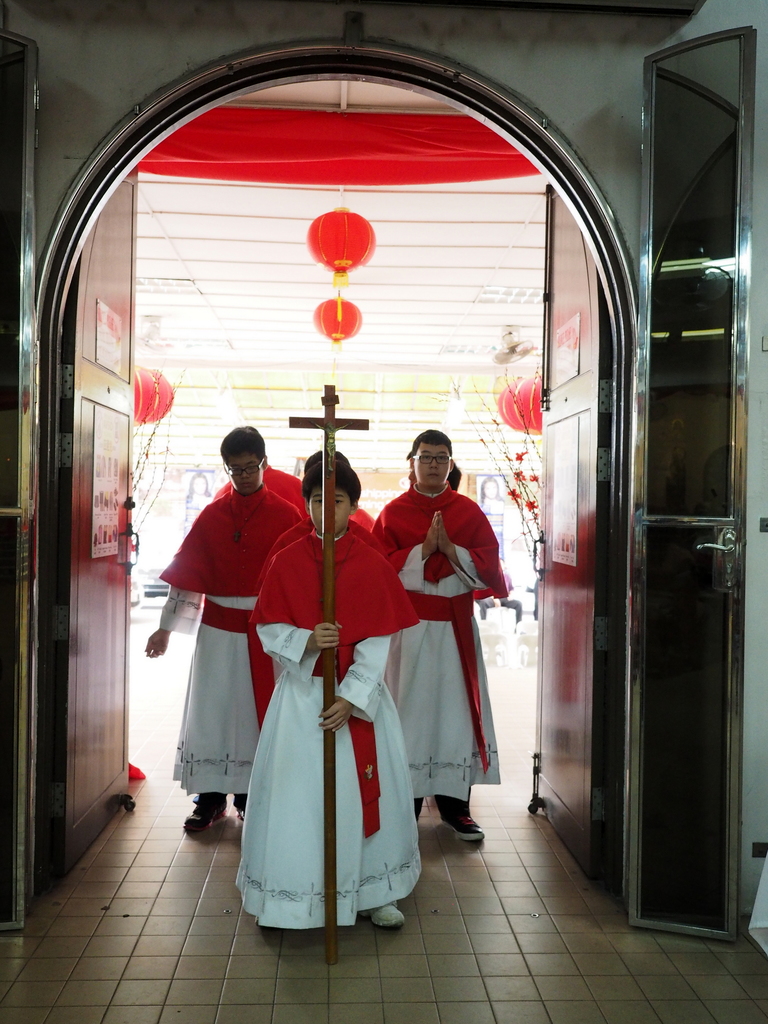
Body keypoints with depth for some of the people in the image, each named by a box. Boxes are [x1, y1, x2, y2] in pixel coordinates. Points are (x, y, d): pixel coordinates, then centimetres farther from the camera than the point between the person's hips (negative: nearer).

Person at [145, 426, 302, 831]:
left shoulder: (286, 515, -3)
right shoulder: (211, 516, 4)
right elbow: (185, 574, 4)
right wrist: (166, 627, 2)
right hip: (218, 630, 2)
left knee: (257, 710, 7)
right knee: (211, 710, 6)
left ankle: (252, 794, 21)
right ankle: (211, 797, 17)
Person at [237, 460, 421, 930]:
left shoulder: (374, 565, -5)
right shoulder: (286, 562, -3)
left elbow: (377, 644, -7)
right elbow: (269, 631, -2)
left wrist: (351, 700, -15)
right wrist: (307, 642, -22)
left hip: (359, 694, 0)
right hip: (301, 693, 0)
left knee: (366, 790, 7)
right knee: (296, 790, 4)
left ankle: (375, 893, 25)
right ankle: (290, 896, 22)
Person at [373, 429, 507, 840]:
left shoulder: (468, 511, 6)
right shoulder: (393, 513, 2)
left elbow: (489, 566, -1)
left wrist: (451, 550, -15)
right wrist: (423, 549, -16)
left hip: (456, 625, 2)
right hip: (409, 625, -1)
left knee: (455, 707, 3)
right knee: (411, 709, 2)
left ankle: (454, 802, 13)